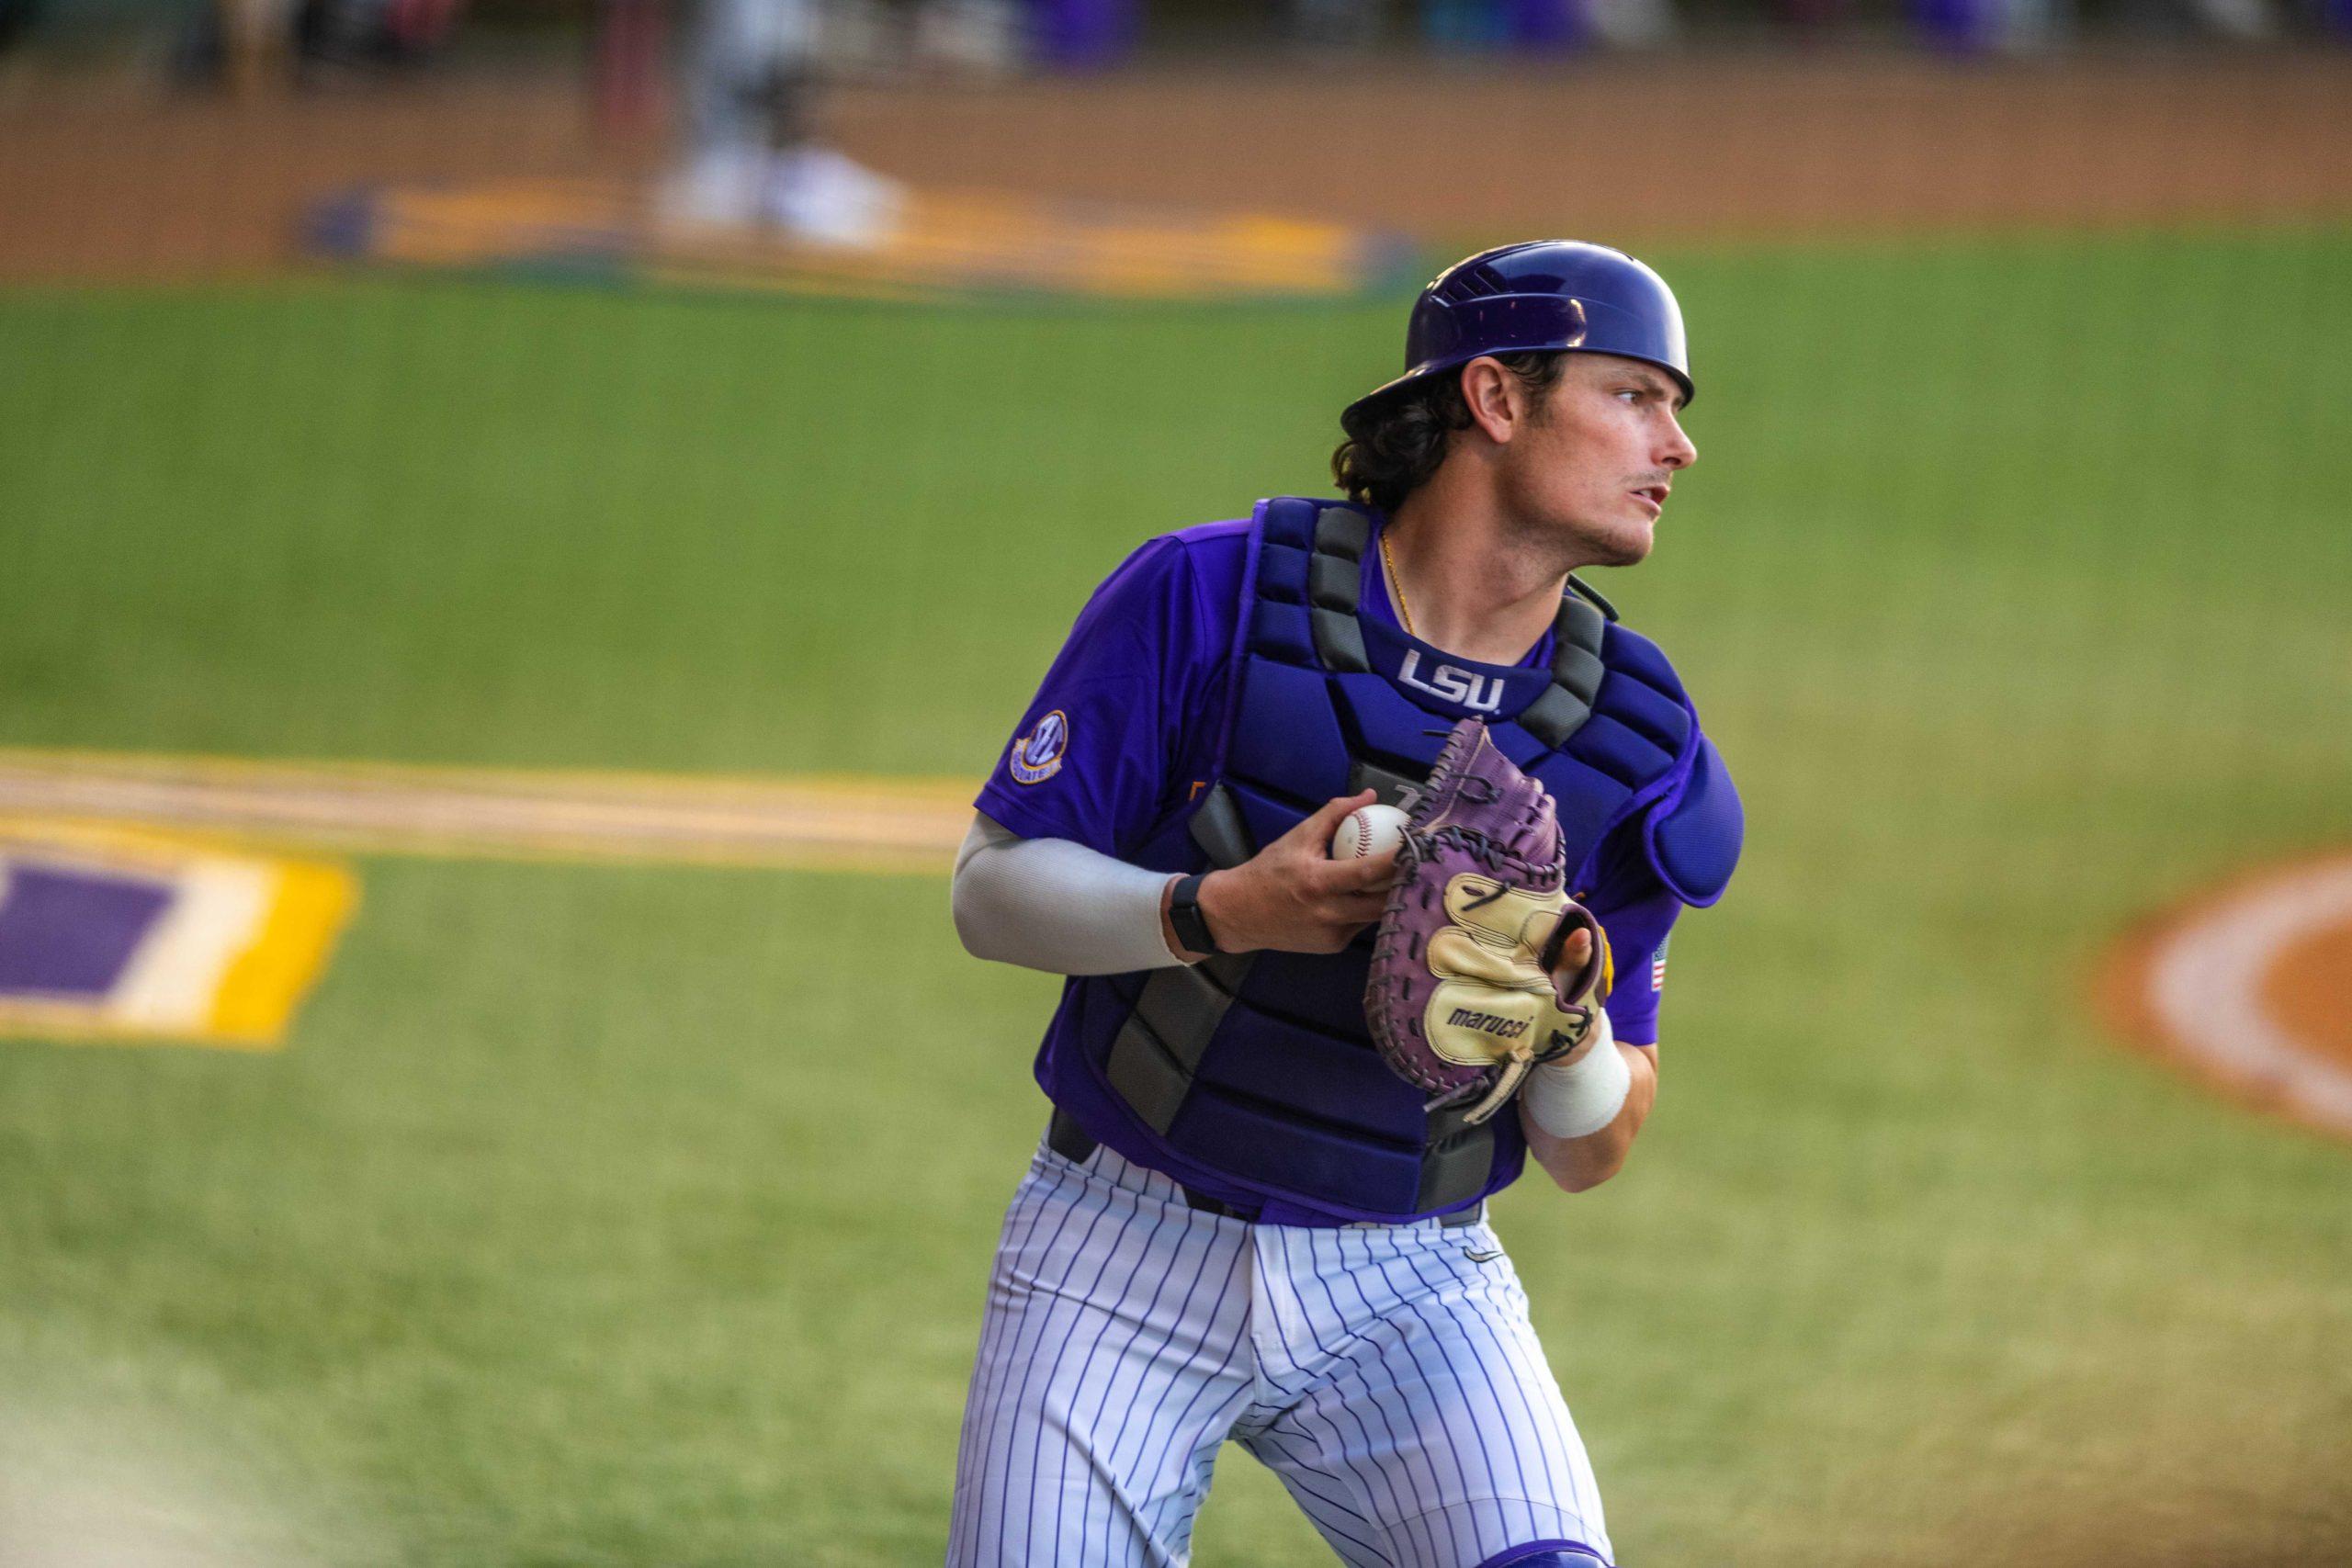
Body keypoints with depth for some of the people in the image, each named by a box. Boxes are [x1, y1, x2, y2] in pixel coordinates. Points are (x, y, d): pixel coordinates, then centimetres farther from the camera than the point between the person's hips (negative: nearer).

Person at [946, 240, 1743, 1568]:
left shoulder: (1639, 748, -3)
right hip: (1125, 1260, -1)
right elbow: (993, 888, -8)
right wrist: (1217, 914, -25)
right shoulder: (1209, 599, -11)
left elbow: (1589, 1158, 2)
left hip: (1407, 1291, 1)